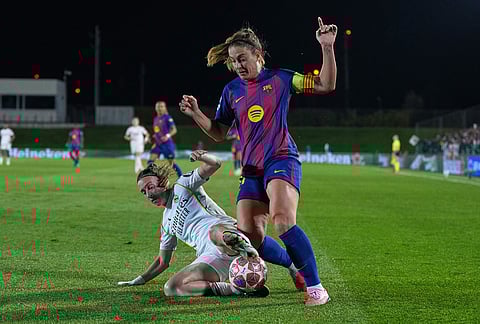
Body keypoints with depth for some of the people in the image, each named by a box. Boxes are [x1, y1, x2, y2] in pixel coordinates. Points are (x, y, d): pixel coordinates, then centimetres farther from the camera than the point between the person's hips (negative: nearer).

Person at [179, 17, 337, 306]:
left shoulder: (280, 78, 3)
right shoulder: (231, 91, 14)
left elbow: (326, 86, 1)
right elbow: (219, 133, 18)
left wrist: (327, 48, -9)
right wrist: (195, 114, 2)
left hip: (282, 161, -5)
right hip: (252, 171, 5)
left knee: (283, 220, -31)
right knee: (251, 241, -6)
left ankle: (315, 287, -20)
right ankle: (300, 266, 20)